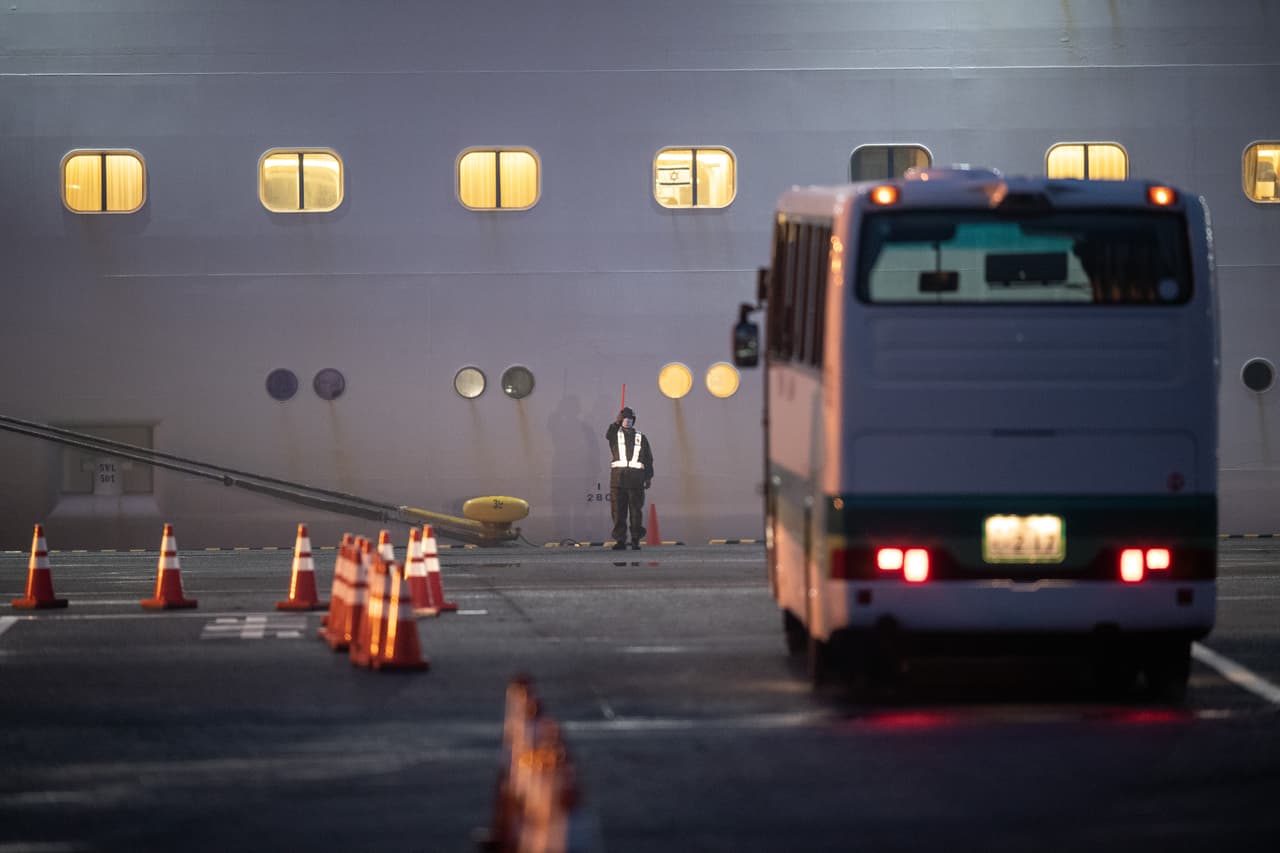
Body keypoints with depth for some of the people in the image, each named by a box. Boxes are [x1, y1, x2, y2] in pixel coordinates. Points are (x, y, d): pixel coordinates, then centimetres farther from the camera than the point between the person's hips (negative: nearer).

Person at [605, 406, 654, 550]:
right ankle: (620, 540, -1)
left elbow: (648, 458, 16)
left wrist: (649, 477, 8)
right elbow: (608, 435, -13)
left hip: (636, 477, 1)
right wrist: (616, 423, -28)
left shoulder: (641, 438, 17)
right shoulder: (616, 434, 12)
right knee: (618, 511, -3)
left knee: (636, 510, -1)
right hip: (618, 476, -1)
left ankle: (636, 539, 4)